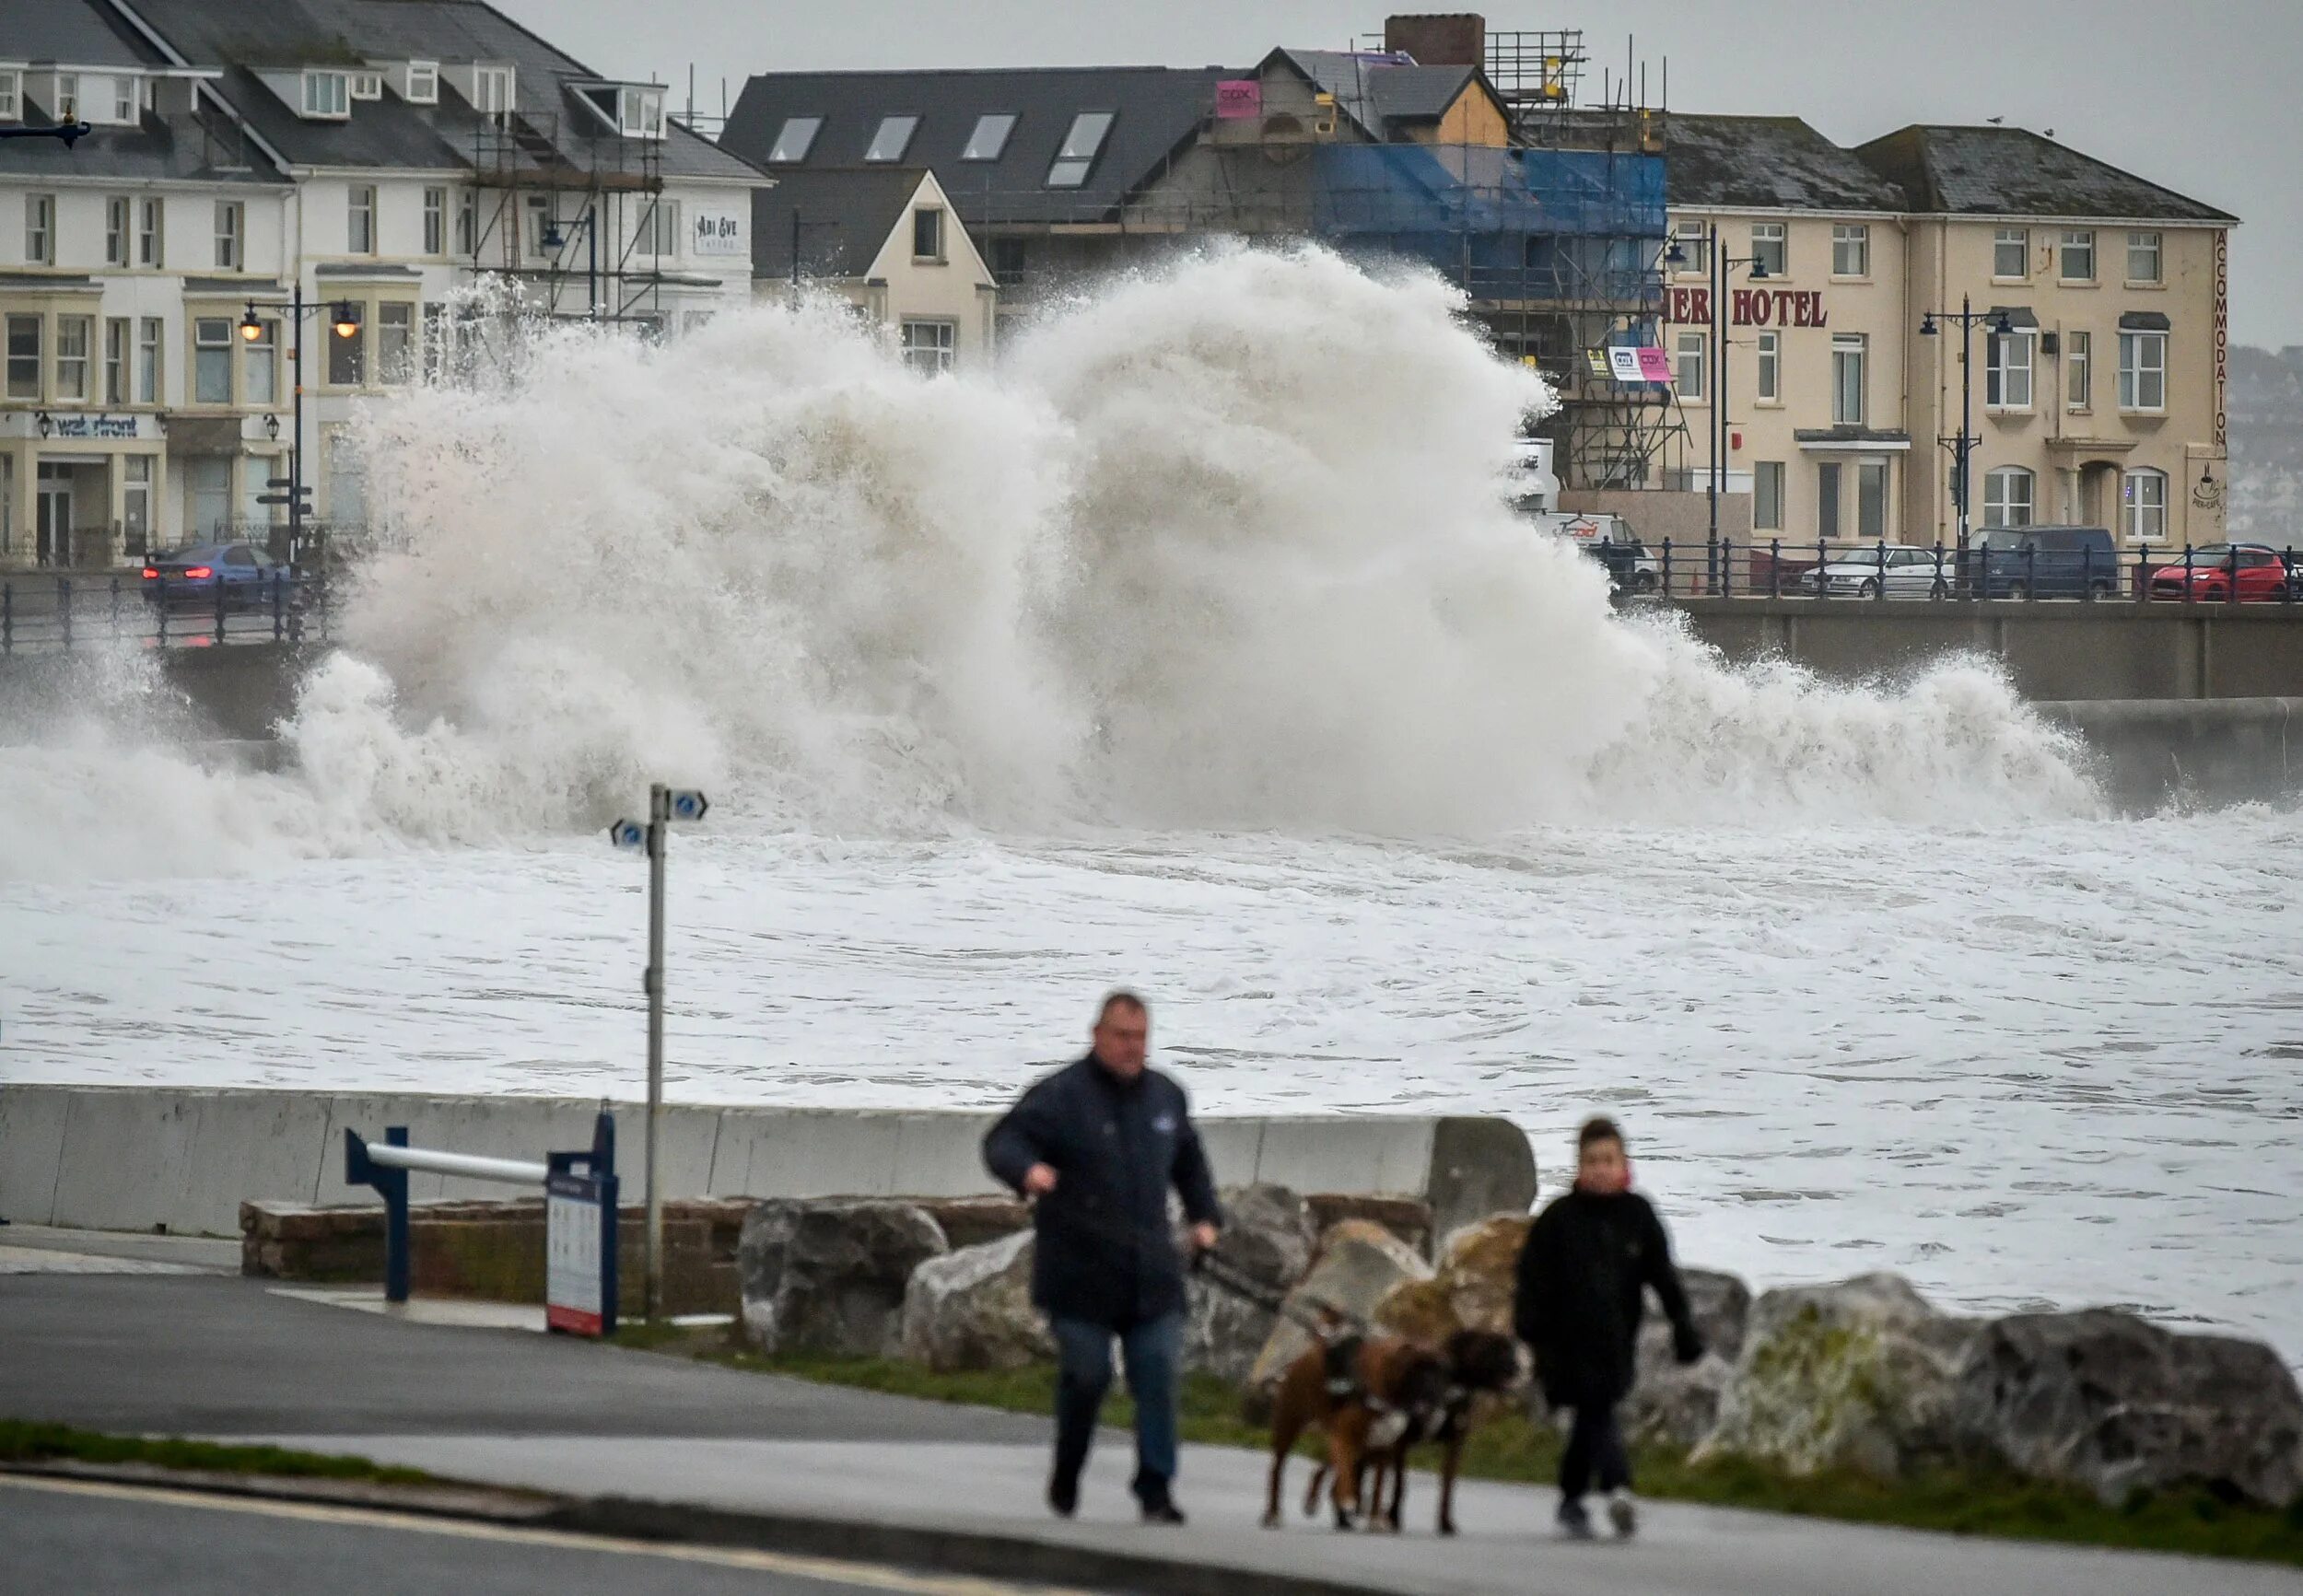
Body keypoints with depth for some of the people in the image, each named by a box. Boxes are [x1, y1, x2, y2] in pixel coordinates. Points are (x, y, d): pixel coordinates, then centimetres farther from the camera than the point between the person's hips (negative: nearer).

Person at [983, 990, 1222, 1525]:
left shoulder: (1165, 1097, 12)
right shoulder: (1062, 1095, -7)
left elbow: (1189, 1161, 28)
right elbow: (1002, 1140, -17)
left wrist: (1205, 1216, 15)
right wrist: (1027, 1169, -39)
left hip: (1150, 1273, 4)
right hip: (1080, 1273, -4)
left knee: (1158, 1375, -6)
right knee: (1086, 1375, 1)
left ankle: (1156, 1487, -4)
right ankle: (1065, 1480, 23)